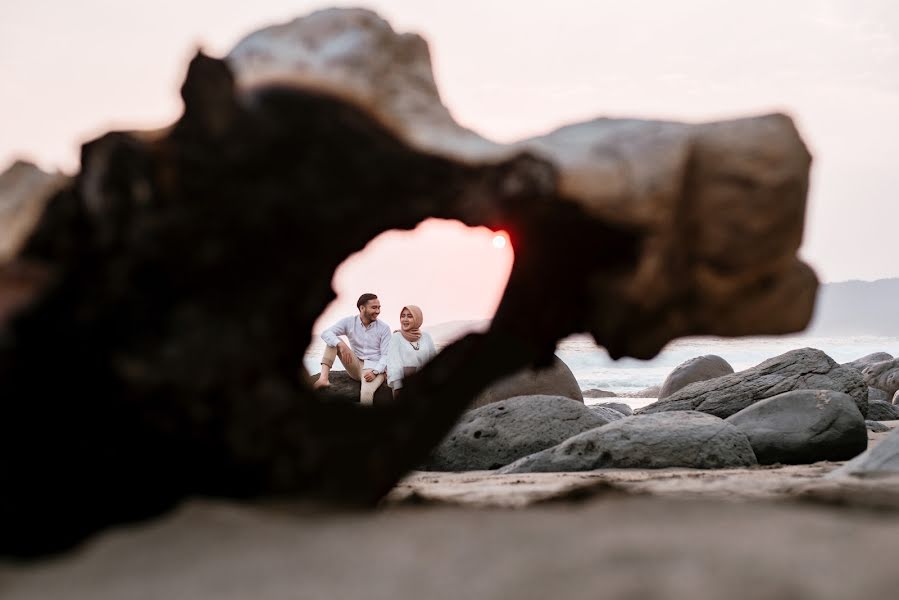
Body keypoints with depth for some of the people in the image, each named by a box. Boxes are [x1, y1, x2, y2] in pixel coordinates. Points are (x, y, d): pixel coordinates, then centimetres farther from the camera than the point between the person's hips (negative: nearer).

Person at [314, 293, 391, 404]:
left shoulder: (384, 328, -4)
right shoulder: (349, 322, -1)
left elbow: (386, 355, -7)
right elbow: (326, 333, -12)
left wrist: (375, 372, -25)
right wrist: (341, 344, -31)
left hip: (374, 368, -4)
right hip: (356, 366, 4)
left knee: (366, 393, -38)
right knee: (334, 342, -13)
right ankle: (324, 378, -25)